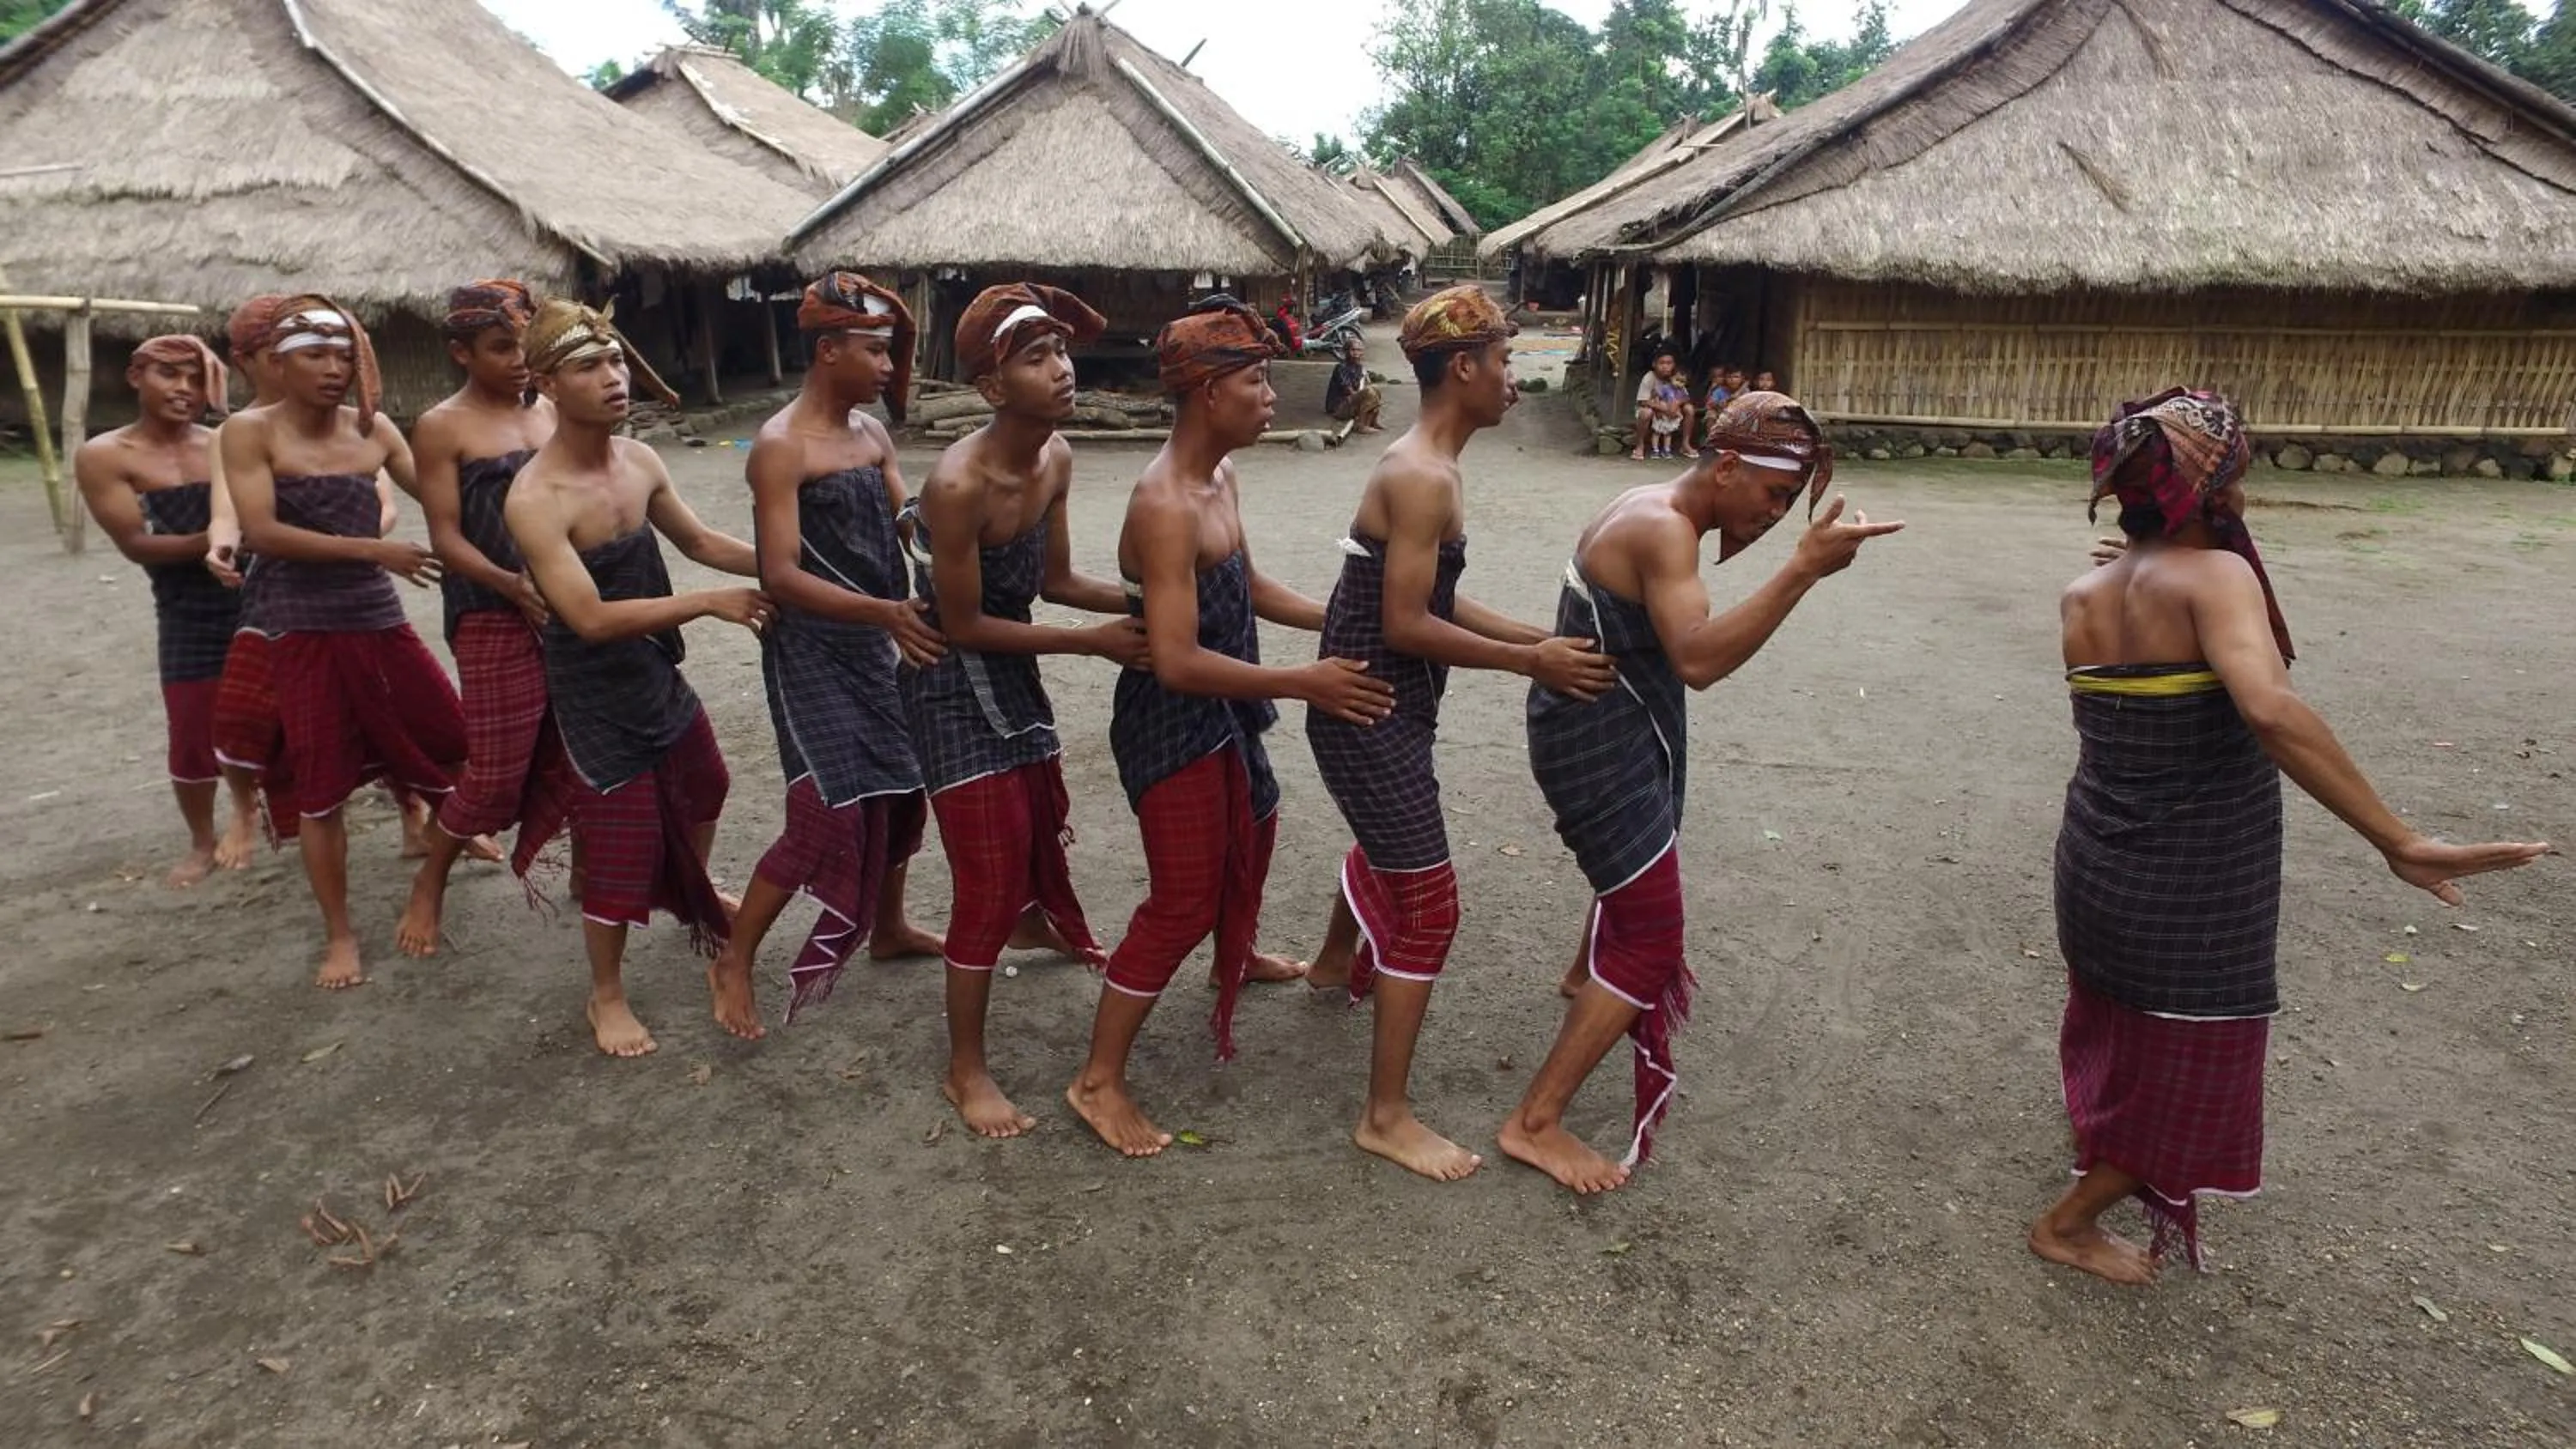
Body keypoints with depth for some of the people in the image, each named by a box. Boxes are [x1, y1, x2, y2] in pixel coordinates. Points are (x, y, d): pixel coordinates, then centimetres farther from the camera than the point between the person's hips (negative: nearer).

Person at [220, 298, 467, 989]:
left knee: (454, 743, 9)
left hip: (381, 620, 4)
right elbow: (263, 533, -16)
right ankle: (339, 936, 15)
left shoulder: (374, 429, 5)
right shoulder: (250, 432, -7)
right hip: (304, 630, -3)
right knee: (321, 786, 2)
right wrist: (373, 549, -22)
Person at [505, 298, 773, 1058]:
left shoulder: (640, 461, -4)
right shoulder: (535, 499, -26)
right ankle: (607, 997, 22)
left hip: (657, 674, 8)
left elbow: (700, 542, 10)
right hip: (595, 694, -8)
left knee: (702, 787, 28)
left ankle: (696, 902, 58)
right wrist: (709, 604, -30)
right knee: (621, 847, -1)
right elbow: (591, 618, -30)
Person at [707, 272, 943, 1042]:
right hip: (811, 653, -8)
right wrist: (884, 611, -32)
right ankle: (734, 963, 10)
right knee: (829, 814, -8)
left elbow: (907, 526, 3)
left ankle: (890, 925, 39)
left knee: (902, 783, 16)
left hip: (875, 646, 8)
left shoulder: (872, 433, 8)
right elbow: (781, 576, -22)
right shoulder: (780, 446, -16)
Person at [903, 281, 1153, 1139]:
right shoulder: (959, 485, -31)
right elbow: (965, 624, -23)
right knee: (989, 879, -4)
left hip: (1012, 671, 8)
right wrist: (1092, 642, -22)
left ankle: (1040, 926, 62)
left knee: (1041, 819, 29)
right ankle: (965, 1070, 13)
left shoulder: (1056, 459, -7)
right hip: (954, 685, -8)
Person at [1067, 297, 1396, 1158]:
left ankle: (1236, 960, 61)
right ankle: (1099, 1082, 10)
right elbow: (1177, 661, -32)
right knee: (1181, 905, -4)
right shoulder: (1166, 506, -28)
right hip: (1172, 723, -10)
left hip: (1221, 716, 10)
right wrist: (1303, 683, -29)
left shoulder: (1219, 478, 2)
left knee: (1250, 832, 31)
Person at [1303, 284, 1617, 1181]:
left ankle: (1336, 965, 61)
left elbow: (1436, 602, 11)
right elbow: (1407, 625, -25)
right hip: (1369, 716, -11)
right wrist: (1531, 662, -19)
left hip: (1384, 709, 11)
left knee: (1384, 845, 33)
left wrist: (1542, 639, 6)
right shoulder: (1424, 479, -21)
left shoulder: (1427, 468, 11)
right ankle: (1387, 1118, 3)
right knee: (1427, 904, -6)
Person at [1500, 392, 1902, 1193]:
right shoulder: (1664, 529, -23)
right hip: (1605, 751, -11)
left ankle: (1590, 975, 63)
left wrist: (1732, 541, 5)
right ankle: (1535, 1123, -4)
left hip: (1605, 738, 11)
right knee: (1650, 944, -8)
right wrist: (1804, 568, -40)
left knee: (1636, 870, 34)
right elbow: (1698, 658, -38)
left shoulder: (1655, 509, 8)